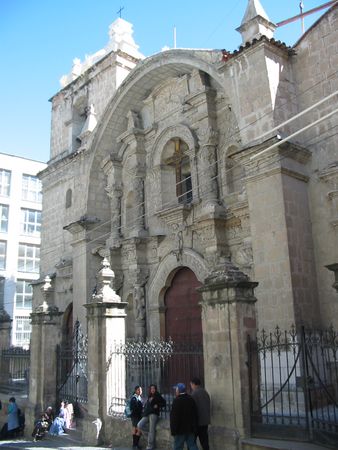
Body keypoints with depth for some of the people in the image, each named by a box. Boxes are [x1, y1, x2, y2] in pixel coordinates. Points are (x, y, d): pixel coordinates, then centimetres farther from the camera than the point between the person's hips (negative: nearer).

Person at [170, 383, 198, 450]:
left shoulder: (177, 401, -17)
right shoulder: (191, 399, 6)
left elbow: (174, 417, -18)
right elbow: (196, 415, 12)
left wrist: (173, 430, -11)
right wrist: (195, 428, 18)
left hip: (180, 429, -6)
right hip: (190, 429, 6)